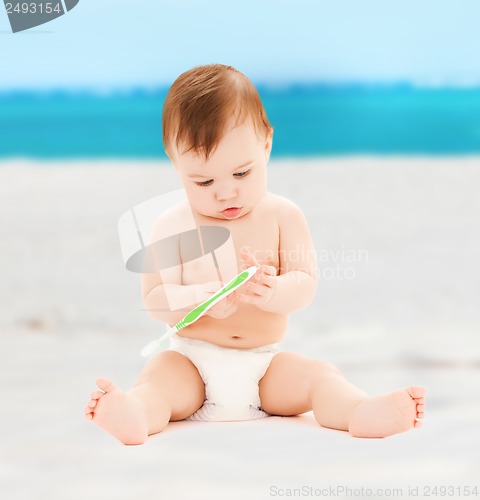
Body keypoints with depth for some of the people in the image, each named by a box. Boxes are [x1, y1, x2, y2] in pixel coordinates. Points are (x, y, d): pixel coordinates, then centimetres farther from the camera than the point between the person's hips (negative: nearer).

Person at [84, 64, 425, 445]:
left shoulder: (283, 216, 3)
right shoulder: (173, 226, -1)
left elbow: (305, 285, -6)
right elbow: (155, 299, -7)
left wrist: (270, 292, -30)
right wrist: (206, 297, -27)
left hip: (265, 364, 2)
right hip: (193, 361, -2)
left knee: (320, 374, -22)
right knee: (159, 376, -30)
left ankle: (361, 412, -46)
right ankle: (135, 413, -58)